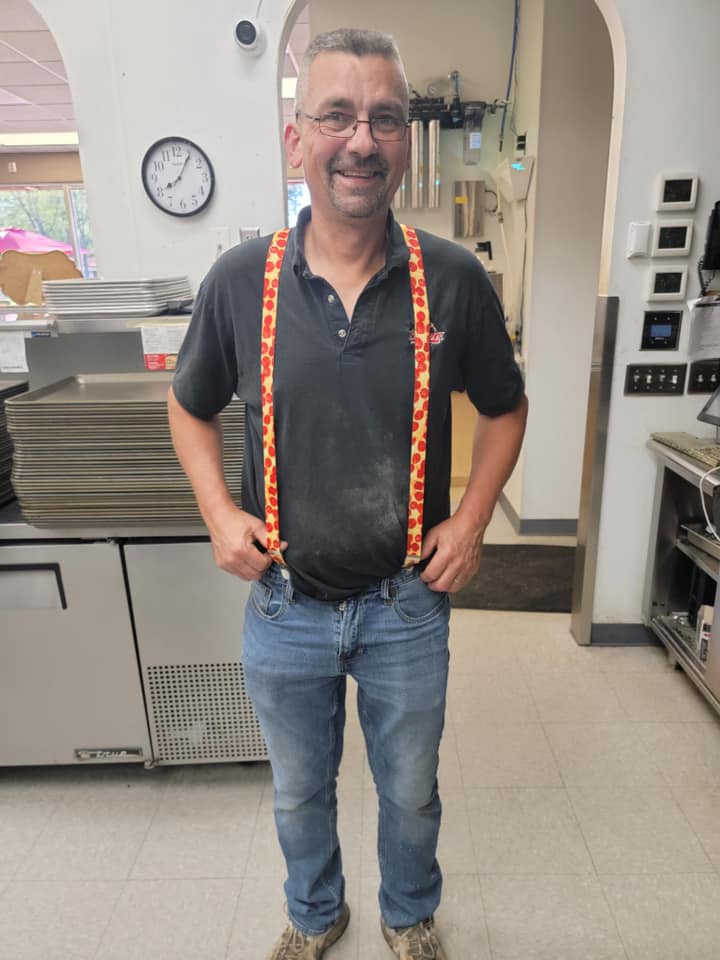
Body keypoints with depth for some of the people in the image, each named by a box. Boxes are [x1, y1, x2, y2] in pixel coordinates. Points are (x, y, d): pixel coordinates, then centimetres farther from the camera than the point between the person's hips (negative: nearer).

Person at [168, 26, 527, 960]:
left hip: (407, 603, 0)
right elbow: (190, 405, 7)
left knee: (411, 793, 23)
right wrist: (218, 511, -6)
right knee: (300, 793, 25)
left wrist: (473, 517, -7)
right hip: (284, 603, 1)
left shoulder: (454, 280, -9)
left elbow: (504, 407, 5)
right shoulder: (240, 279, -8)